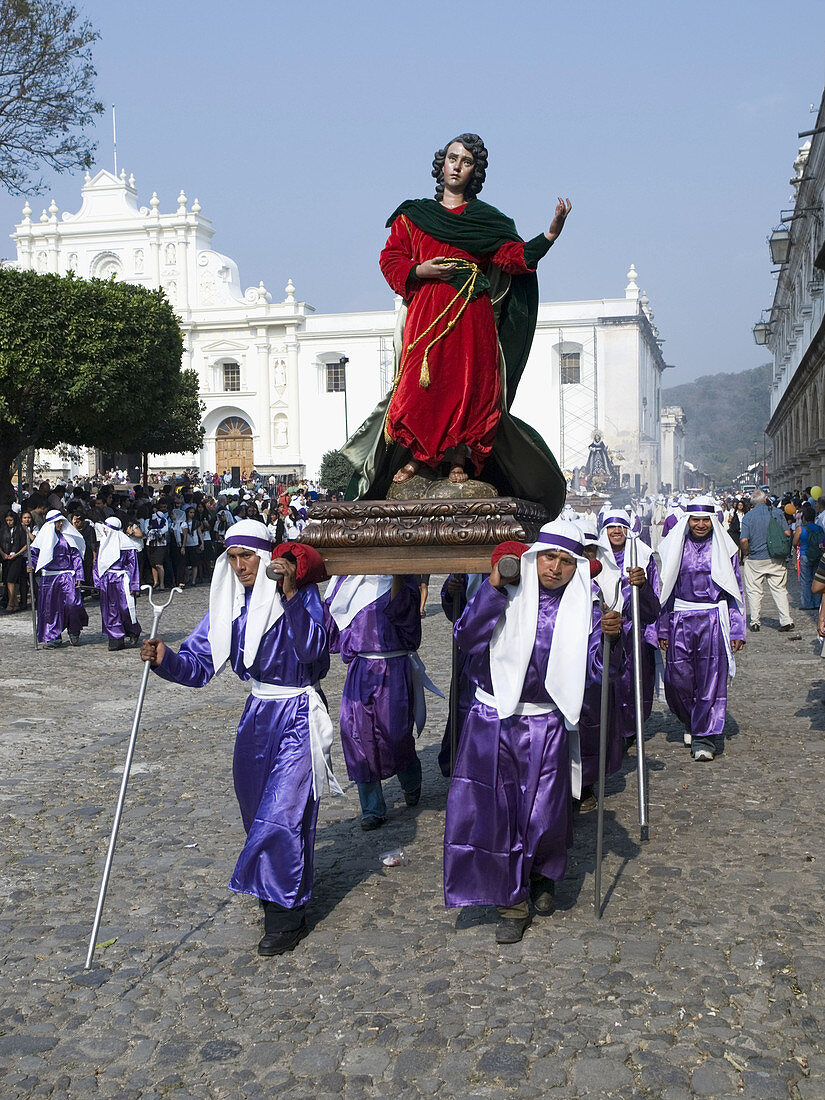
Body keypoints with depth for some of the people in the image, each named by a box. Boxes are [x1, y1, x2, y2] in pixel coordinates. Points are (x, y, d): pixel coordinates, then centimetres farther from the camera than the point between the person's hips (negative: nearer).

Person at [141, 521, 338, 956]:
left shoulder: (300, 593, -12)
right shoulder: (229, 603, 3)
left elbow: (313, 650, -28)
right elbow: (197, 665, -1)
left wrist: (291, 595, -34)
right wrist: (164, 659, -21)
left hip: (297, 716, -6)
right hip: (258, 713, 6)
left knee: (280, 812, -8)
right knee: (258, 813, 16)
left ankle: (288, 914, 6)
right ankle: (278, 891, 39)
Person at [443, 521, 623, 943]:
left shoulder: (583, 608, 2)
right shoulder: (507, 594, -2)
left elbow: (595, 668, -6)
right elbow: (467, 638, -13)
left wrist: (610, 637, -26)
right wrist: (492, 588, -20)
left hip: (546, 726, 0)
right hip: (493, 720, 0)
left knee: (544, 815, 3)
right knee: (491, 810, -3)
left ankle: (542, 877, 36)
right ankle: (512, 901, 15)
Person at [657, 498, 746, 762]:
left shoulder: (724, 548, 4)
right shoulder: (674, 547, 8)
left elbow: (736, 591, 7)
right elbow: (665, 589, 11)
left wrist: (737, 630, 1)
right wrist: (662, 629, 8)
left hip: (714, 620, -1)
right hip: (681, 620, 2)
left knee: (711, 678, -5)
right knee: (678, 678, 0)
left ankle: (706, 735, 3)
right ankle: (691, 722, 26)